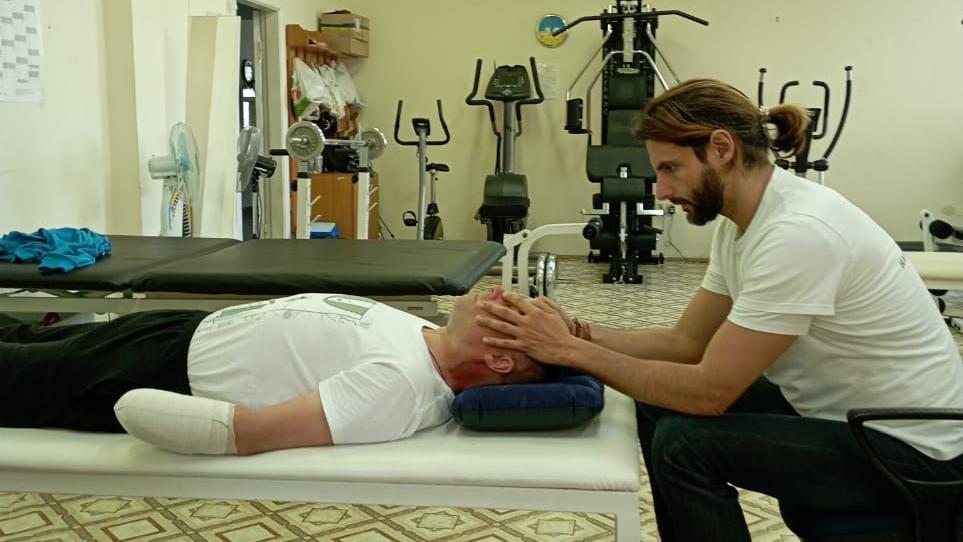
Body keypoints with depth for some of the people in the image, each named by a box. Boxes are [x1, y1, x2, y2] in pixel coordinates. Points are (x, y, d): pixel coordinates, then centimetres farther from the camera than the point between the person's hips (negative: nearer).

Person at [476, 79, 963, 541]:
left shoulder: (798, 233, -29)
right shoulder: (739, 221, 0)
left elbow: (709, 390, -28)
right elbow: (686, 341, 3)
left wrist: (572, 350, -23)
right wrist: (576, 332, -10)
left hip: (913, 447, -9)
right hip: (836, 410, 9)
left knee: (685, 444, -21)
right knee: (659, 403, 7)